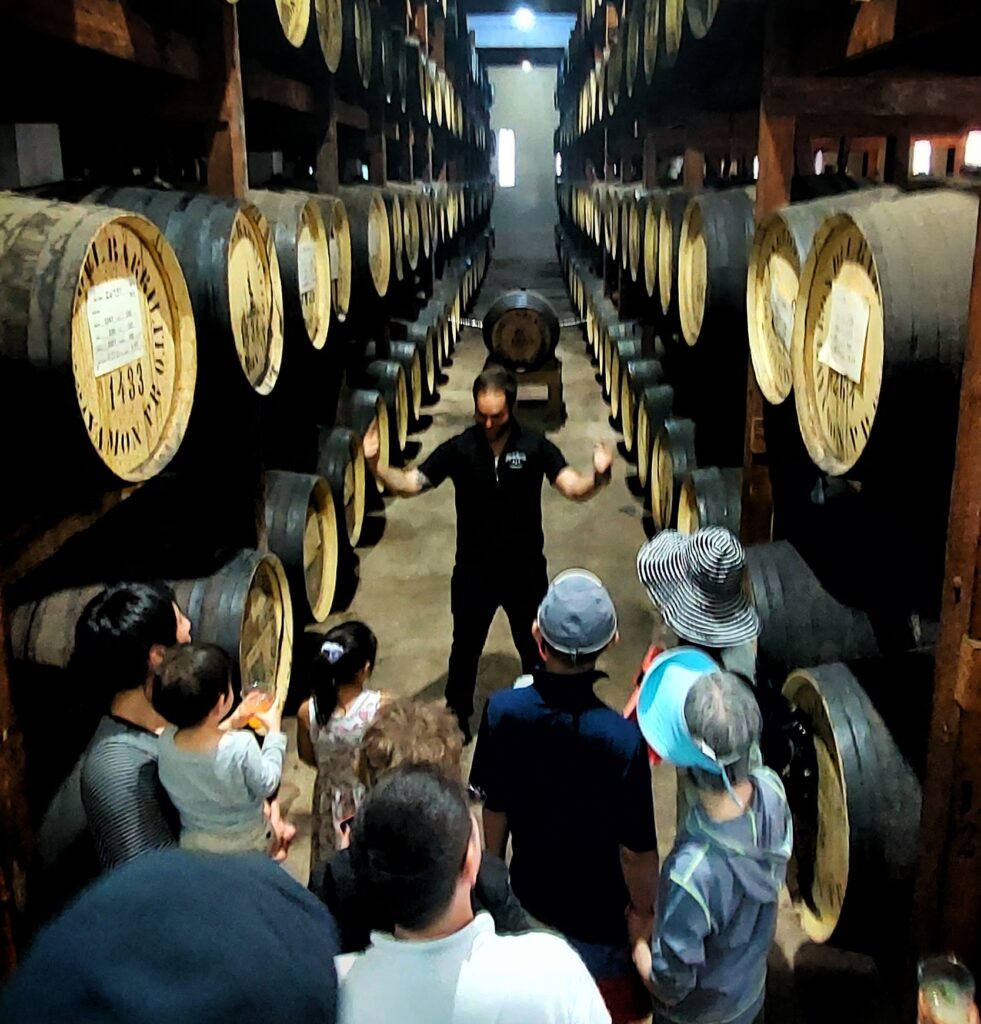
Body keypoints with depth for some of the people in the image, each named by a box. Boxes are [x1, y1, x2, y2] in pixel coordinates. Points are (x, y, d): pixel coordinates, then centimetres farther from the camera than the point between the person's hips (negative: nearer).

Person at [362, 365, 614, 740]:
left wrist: (598, 475, -42)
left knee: (535, 649, 16)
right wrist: (375, 464, -30)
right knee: (465, 650, 17)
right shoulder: (459, 448, -8)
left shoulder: (535, 447, -9)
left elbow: (574, 488, -19)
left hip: (525, 571, 0)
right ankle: (457, 719, 39)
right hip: (473, 572, 0)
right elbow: (409, 483, -12)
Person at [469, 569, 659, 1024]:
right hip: (599, 910, -3)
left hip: (528, 896, 3)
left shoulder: (502, 711, -23)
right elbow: (636, 848, -21)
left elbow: (494, 809, -8)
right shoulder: (623, 739, -33)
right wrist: (642, 910, -2)